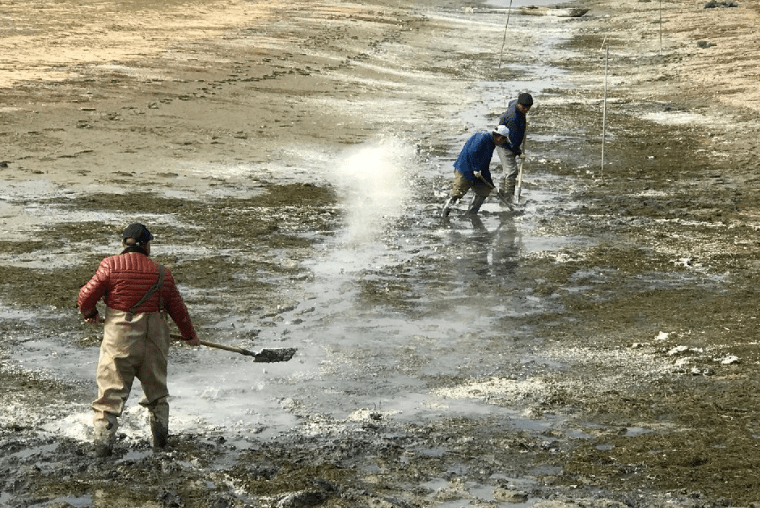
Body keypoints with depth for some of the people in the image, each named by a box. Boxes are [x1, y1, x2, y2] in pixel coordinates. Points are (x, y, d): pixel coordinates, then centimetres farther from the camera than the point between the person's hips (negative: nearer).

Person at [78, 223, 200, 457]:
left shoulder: (111, 266, -6)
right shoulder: (162, 273, 2)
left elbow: (86, 296, -5)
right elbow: (177, 308, 10)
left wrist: (90, 314, 18)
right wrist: (190, 334, 26)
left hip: (118, 338, -2)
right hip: (154, 339, 3)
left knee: (111, 389, 2)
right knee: (156, 387, 20)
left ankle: (103, 440, -6)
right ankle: (160, 435, 25)